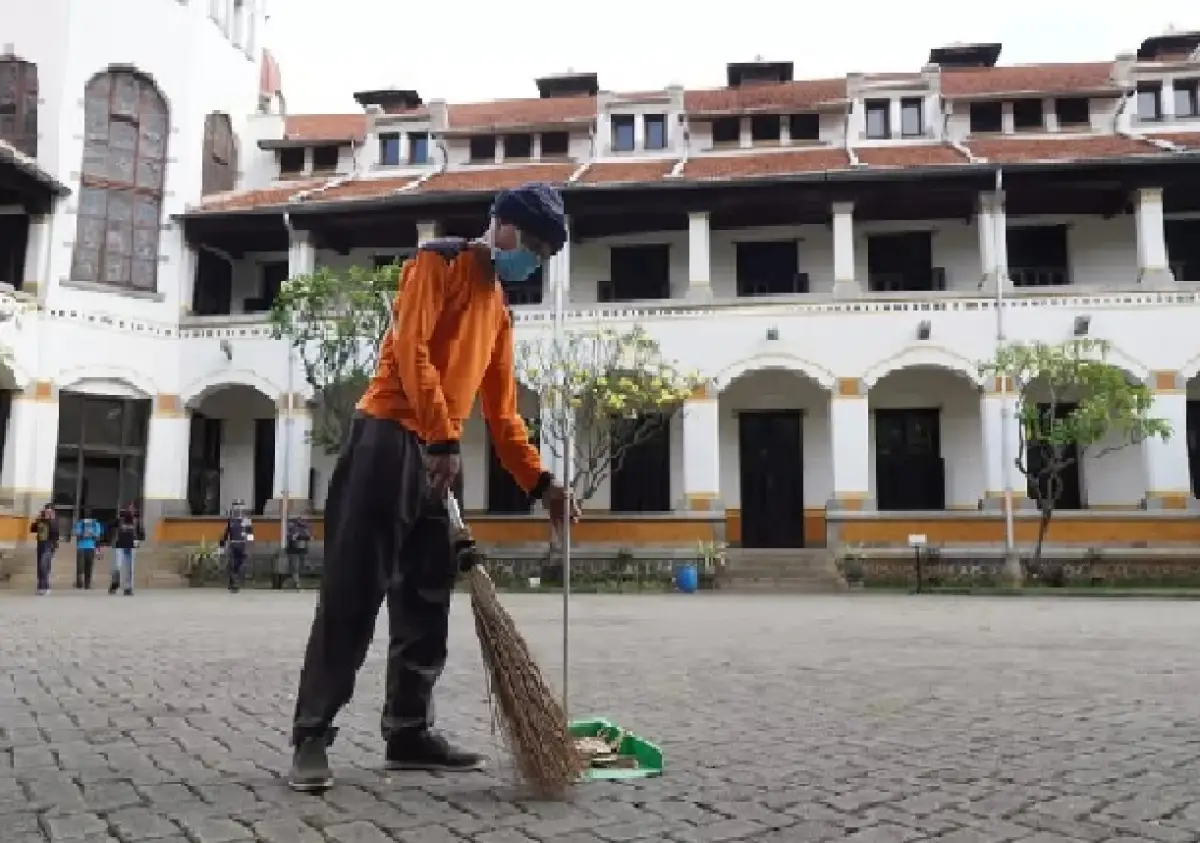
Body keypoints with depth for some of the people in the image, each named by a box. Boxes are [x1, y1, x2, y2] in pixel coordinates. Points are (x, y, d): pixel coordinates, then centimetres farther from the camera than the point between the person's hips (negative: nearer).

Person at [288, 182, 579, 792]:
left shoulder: (499, 311, 21)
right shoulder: (439, 261, -1)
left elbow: (502, 411, 19)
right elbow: (411, 349, -15)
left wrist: (539, 481, 11)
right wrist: (444, 439, -20)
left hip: (435, 456, 9)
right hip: (389, 438, -8)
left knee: (426, 600, 8)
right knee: (352, 594, -7)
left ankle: (409, 733, 17)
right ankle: (312, 736, 0)